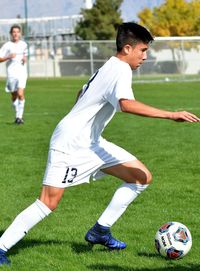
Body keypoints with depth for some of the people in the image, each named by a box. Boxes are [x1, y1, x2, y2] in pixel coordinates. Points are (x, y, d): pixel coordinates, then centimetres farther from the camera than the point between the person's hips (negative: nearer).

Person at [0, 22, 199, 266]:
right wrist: (170, 115, -38)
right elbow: (126, 104, -37)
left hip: (90, 143, 10)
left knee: (142, 177, 5)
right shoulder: (121, 70, -17)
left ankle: (100, 231, 9)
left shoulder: (110, 67, 13)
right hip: (70, 143, -10)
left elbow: (83, 92, 28)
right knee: (49, 203, -15)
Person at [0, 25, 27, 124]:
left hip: (22, 72, 1)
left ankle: (20, 117, -14)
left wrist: (25, 59, 6)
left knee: (20, 94, -16)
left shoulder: (23, 44, 10)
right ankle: (17, 115, 29)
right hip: (11, 73, -1)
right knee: (14, 96, 10)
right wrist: (9, 57, -18)